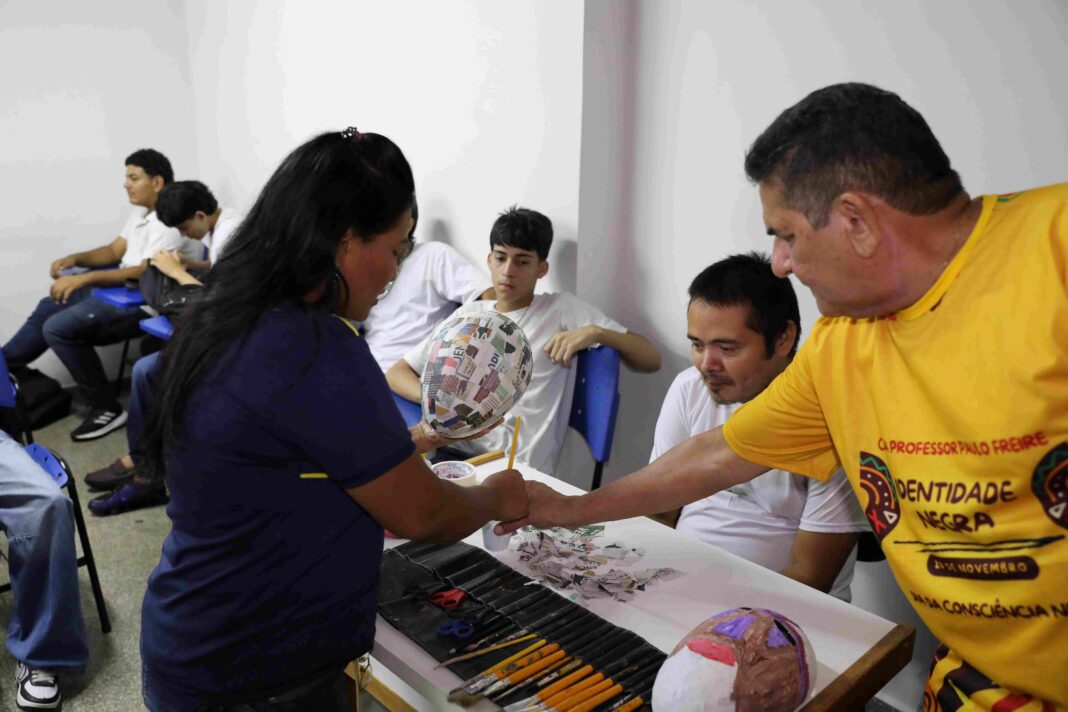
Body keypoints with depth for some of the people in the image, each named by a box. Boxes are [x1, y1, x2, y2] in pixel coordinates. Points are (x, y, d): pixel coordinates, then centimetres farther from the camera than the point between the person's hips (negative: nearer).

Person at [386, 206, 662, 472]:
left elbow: (652, 360, 2)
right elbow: (396, 373, 13)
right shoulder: (468, 314, 15)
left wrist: (596, 332, -16)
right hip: (455, 453, 5)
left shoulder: (562, 309, 4)